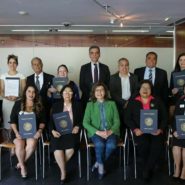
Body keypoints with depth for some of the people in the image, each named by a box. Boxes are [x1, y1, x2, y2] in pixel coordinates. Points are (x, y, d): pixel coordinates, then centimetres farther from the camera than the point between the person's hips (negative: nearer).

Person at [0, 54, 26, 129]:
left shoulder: (21, 76, 3)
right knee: (7, 121, -1)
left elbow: (24, 90, 1)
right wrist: (6, 96, -14)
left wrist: (17, 97, -17)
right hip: (6, 102, 1)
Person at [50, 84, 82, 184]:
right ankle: (63, 172, -6)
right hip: (58, 132, 0)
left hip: (72, 132, 0)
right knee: (57, 150, -29)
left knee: (70, 149, -29)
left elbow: (81, 120, 11)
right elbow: (51, 121, 6)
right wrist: (53, 130, -12)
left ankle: (61, 164, 3)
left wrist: (77, 127, -9)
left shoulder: (77, 105, 10)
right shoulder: (56, 105, 10)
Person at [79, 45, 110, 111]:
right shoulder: (84, 68, 4)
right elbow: (81, 85, 1)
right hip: (87, 99, 0)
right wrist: (90, 95, -11)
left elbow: (107, 84, 6)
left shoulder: (105, 68, 7)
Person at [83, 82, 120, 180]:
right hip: (96, 132, -1)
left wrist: (110, 131, -14)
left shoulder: (112, 104, 12)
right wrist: (98, 132, -15)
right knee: (100, 144, -34)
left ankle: (98, 163, -5)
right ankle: (101, 165, -6)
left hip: (110, 132, 1)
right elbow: (85, 122, -1)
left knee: (111, 145, -31)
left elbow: (117, 121, 6)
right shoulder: (90, 105, 8)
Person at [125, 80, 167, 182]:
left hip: (155, 131, 1)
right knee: (144, 144, -32)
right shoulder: (132, 102, 12)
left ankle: (147, 169, -7)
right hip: (140, 131, -1)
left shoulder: (158, 101, 14)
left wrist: (160, 129, -7)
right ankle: (146, 170, -6)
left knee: (157, 146, -29)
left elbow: (164, 118, 11)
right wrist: (135, 129, -10)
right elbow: (127, 119, 6)